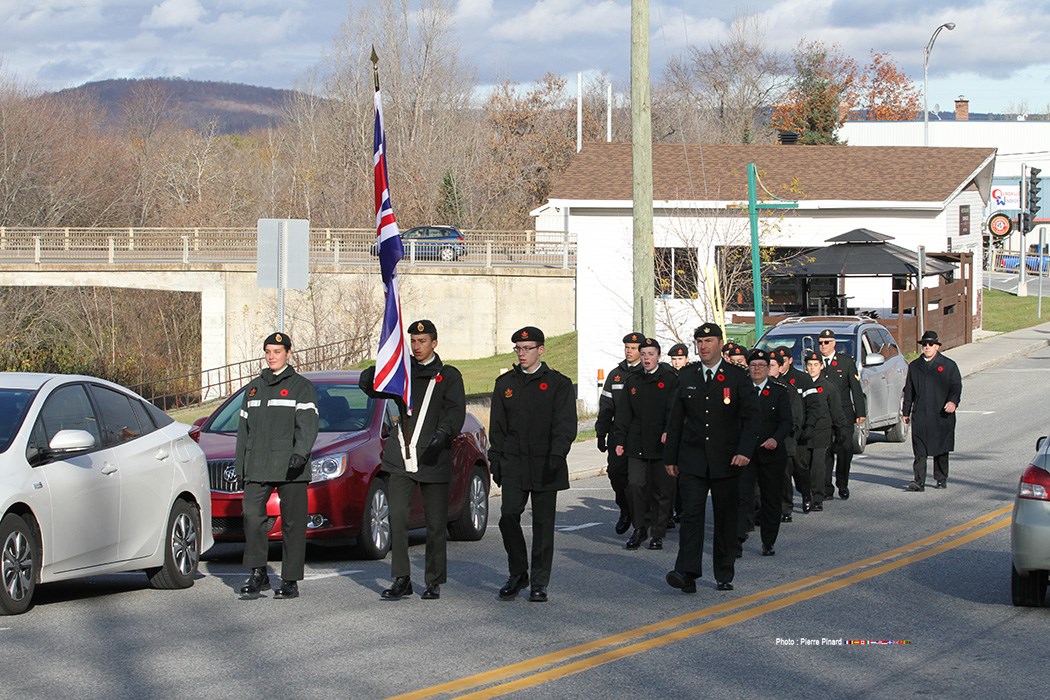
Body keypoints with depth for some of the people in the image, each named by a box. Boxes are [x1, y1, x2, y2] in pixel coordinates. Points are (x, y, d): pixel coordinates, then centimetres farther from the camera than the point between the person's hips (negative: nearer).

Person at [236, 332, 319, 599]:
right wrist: (240, 466, 17)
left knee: (292, 521, -2)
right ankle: (258, 573, -7)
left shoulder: (301, 386, 4)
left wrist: (301, 452, -24)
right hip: (258, 466, 4)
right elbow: (244, 429, 23)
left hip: (290, 466, -4)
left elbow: (307, 424, -8)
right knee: (252, 514, -12)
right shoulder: (254, 388, 20)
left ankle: (290, 580, 2)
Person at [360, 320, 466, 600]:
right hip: (401, 458, 2)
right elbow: (368, 384, 6)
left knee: (436, 524, 1)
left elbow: (456, 410, -5)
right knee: (397, 518, -8)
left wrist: (444, 432, -25)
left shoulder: (448, 375, 8)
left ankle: (434, 582, 11)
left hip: (434, 459, -2)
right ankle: (401, 580, -3)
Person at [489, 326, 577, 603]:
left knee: (543, 525, 1)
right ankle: (517, 574, 9)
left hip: (545, 466, -2)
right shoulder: (505, 383, 12)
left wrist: (557, 456, -19)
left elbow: (566, 424, -6)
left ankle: (539, 584, 8)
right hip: (513, 465, 2)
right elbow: (497, 426, 15)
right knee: (508, 517, -9)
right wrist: (495, 461, 7)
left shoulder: (558, 383, 2)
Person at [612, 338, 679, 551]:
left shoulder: (670, 380, 1)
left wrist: (669, 431, -22)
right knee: (635, 484, -10)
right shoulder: (632, 382, 12)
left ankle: (658, 534, 12)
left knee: (662, 490, 1)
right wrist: (619, 440, 6)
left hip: (662, 445, -2)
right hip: (637, 444, 2)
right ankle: (639, 529, 4)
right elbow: (623, 414, 13)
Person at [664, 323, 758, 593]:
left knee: (726, 518, 6)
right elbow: (675, 419, 11)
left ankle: (724, 575, 16)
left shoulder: (737, 377, 0)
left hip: (725, 460, -1)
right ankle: (687, 573, -19)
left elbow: (750, 417, -3)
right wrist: (671, 457, 9)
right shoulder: (686, 376, 8)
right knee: (691, 514, -11)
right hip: (692, 461, 1)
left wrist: (745, 451, -17)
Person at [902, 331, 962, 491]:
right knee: (920, 450, -8)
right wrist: (906, 412, 13)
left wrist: (953, 401, -19)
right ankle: (919, 481, -12)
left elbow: (956, 386, 1)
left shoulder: (948, 365, 7)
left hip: (942, 417, -1)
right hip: (920, 416, 1)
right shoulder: (914, 366, 15)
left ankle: (941, 479, 20)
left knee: (941, 450, 6)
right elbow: (908, 390, 17)